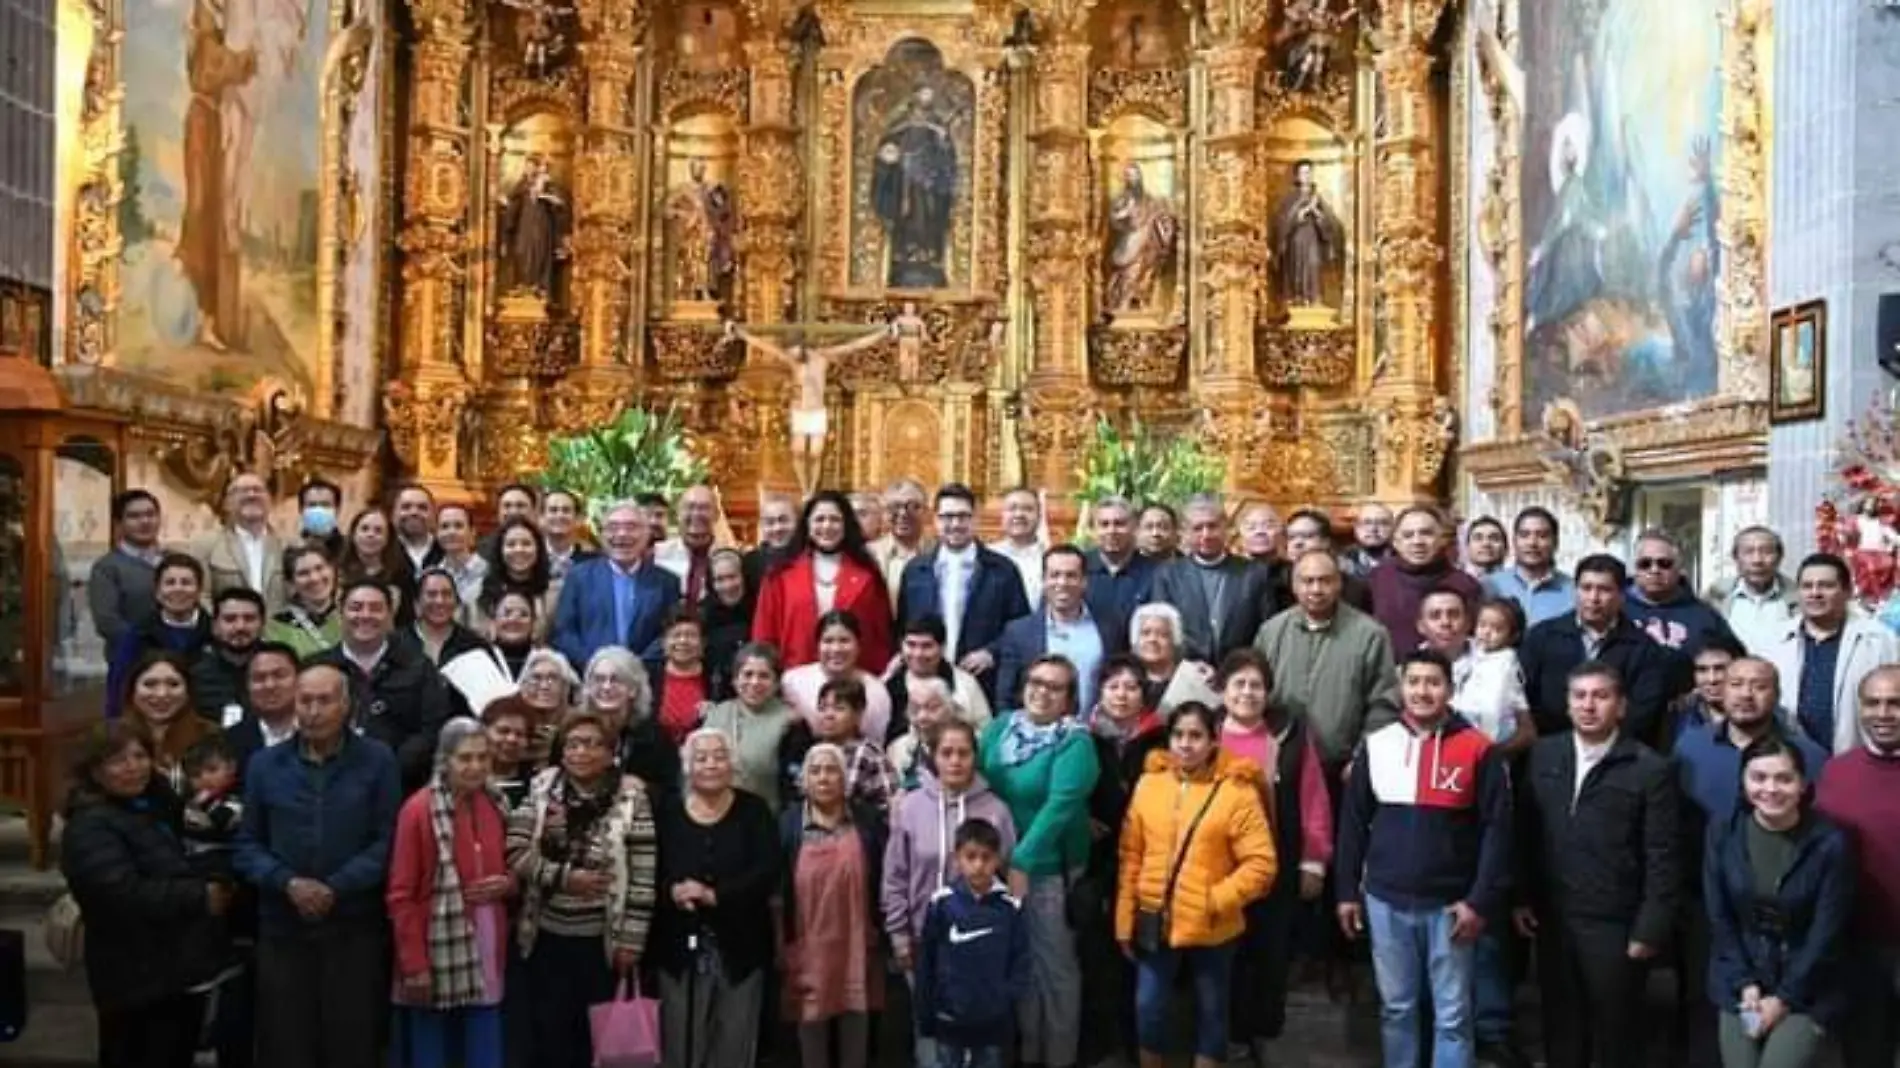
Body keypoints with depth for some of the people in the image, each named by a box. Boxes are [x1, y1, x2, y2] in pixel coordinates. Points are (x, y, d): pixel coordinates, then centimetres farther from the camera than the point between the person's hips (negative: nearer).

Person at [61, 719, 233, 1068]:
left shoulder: (161, 807, 14)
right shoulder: (91, 826, -13)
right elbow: (124, 894, -27)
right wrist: (201, 897, -20)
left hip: (185, 970, 9)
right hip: (140, 980, -9)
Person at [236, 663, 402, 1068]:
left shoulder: (377, 760, -1)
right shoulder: (265, 764, 9)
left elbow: (388, 839, -6)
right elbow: (248, 844, 5)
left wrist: (336, 887, -17)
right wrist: (288, 883, -12)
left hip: (355, 928, -2)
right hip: (282, 929, 2)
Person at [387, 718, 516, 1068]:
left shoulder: (498, 806, 7)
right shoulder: (418, 810, -11)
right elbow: (401, 895, -10)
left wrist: (507, 884, -3)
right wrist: (414, 964, -13)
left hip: (485, 953, 5)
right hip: (436, 957, -5)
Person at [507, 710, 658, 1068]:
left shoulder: (630, 796, -9)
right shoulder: (542, 788, -1)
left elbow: (643, 875, -9)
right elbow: (515, 853, -6)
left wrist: (631, 941, -10)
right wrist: (565, 877, -17)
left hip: (602, 940, -2)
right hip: (547, 936, 2)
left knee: (595, 1038, 10)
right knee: (548, 1035, 10)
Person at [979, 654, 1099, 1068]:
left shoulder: (1075, 742, -13)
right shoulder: (1000, 727, 2)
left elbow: (1059, 806, -22)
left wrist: (1022, 862, -29)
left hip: (1049, 870, -4)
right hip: (998, 864, 4)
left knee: (1054, 966, 9)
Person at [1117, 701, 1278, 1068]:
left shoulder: (1237, 790, -10)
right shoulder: (1149, 784, 1)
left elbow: (1262, 863, -12)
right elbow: (1131, 857, 4)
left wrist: (1217, 900, -18)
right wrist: (1125, 919, 3)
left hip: (1211, 927, -2)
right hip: (1155, 922, 3)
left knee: (1210, 1011, 14)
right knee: (1148, 1009, 11)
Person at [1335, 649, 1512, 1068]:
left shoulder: (1477, 750, -7)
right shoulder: (1375, 746, 1)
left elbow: (1497, 830, -6)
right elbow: (1353, 823, 7)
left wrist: (1480, 901, -9)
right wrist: (1347, 891, 6)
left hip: (1450, 905, -2)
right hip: (1386, 901, 2)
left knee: (1452, 1015, 6)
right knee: (1396, 1008, 14)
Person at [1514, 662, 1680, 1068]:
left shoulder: (1650, 769, -10)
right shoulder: (1543, 755, 4)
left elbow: (1661, 859, -9)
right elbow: (1526, 831, 9)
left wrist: (1650, 929, -11)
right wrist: (1521, 897, 6)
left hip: (1615, 925, -4)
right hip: (1553, 919, 4)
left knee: (1616, 1032, 10)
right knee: (1560, 1028, 16)